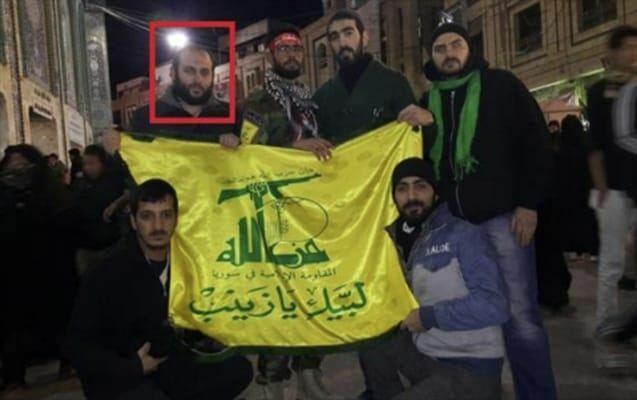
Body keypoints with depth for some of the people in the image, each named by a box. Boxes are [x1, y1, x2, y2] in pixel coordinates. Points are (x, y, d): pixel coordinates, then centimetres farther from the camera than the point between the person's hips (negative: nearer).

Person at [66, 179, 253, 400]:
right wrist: (133, 367, -15)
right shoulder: (106, 274, -13)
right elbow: (79, 345, -9)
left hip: (171, 370, 5)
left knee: (239, 368, -11)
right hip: (119, 379, -5)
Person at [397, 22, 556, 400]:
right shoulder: (427, 101, 16)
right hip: (450, 221, 4)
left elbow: (535, 143, 0)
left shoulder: (501, 85, 6)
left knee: (520, 315, -5)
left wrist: (529, 203, -7)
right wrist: (423, 127, -5)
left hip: (502, 215, -3)